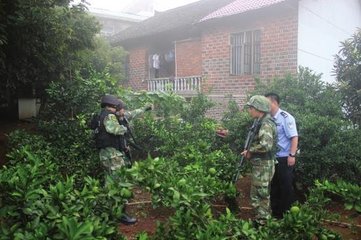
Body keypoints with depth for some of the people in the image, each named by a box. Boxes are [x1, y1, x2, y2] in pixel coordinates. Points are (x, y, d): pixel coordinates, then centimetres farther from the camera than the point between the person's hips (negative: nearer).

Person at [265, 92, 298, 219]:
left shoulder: (286, 117, -13)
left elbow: (294, 137, -15)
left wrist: (292, 155, -22)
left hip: (284, 158, -7)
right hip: (272, 158, 7)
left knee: (286, 187, 6)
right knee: (274, 186, 16)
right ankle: (275, 212, 31)